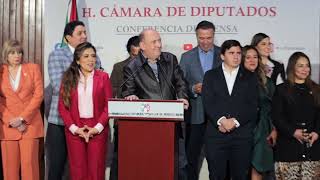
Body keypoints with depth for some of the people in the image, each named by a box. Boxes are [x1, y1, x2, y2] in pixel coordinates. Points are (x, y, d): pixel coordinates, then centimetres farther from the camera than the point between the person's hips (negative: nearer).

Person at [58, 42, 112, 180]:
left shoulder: (103, 77, 2)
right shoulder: (68, 78, 4)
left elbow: (109, 105, -1)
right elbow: (62, 106, 2)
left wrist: (97, 127, -9)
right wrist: (74, 128, -7)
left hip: (97, 130, -1)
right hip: (74, 130, 1)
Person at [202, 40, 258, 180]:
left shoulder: (250, 77, 12)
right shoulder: (210, 76, 11)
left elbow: (253, 106, 2)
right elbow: (208, 103, -1)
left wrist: (235, 121, -11)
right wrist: (221, 120, -16)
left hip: (242, 135, 1)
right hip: (216, 134, 0)